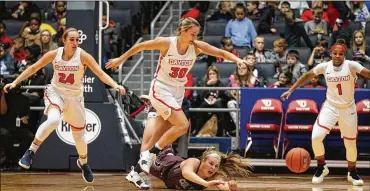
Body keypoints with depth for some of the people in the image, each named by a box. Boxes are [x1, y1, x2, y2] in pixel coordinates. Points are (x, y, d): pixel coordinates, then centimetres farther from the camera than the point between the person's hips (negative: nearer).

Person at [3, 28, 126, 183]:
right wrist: (15, 82, -3)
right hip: (56, 93, -1)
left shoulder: (83, 56, -16)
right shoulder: (54, 54, -12)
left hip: (75, 97, 1)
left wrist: (115, 85, -37)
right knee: (53, 120, -33)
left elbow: (101, 73, -21)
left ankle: (83, 163, 41)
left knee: (79, 134, 11)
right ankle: (30, 152, -19)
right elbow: (34, 68, -1)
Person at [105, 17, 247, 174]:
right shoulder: (166, 43, -17)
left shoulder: (197, 47, -7)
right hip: (161, 89, -5)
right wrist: (120, 59, 4)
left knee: (159, 136, 6)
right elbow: (140, 46, -5)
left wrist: (237, 60, -31)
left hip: (177, 92, 5)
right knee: (182, 125, -20)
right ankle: (150, 154, -10)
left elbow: (221, 53, -12)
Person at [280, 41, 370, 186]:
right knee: (316, 137, -15)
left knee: (350, 144, 8)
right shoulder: (324, 66, -8)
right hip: (330, 107, 1)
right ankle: (321, 167, 11)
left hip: (348, 109, -1)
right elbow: (307, 76, 6)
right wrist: (291, 90, 4)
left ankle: (352, 173, 34)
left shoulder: (351, 66, -15)